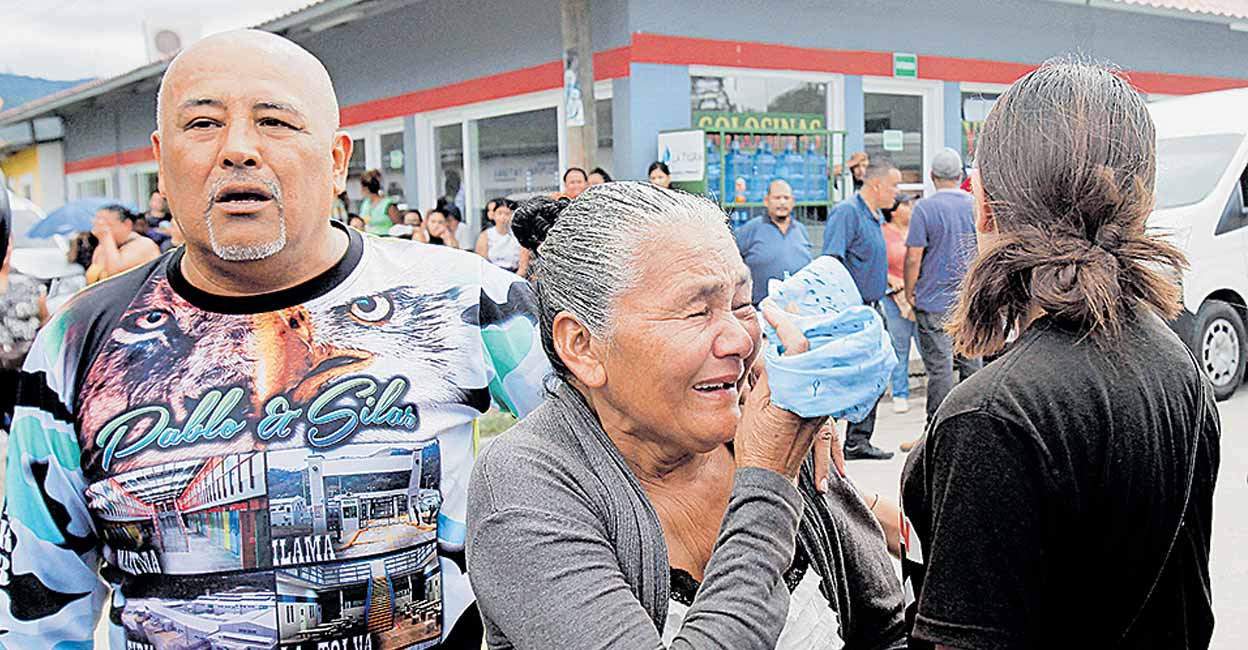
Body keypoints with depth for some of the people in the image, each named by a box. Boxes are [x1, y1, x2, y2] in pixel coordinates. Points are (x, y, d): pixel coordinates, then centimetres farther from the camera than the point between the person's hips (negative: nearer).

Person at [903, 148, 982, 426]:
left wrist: (909, 292, 2)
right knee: (972, 364, 12)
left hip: (935, 303, -4)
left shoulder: (925, 208, -10)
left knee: (939, 369, -1)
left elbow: (913, 258, -12)